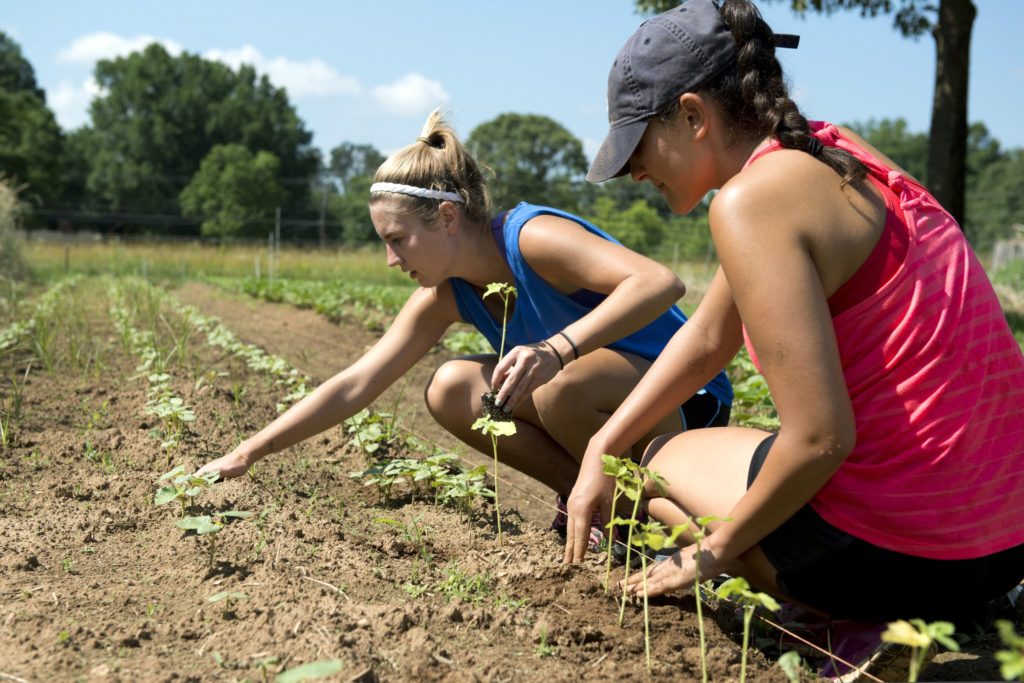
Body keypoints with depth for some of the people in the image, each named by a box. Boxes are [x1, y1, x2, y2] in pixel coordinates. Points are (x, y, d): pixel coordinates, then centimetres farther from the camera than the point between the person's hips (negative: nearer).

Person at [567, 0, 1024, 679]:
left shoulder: (751, 201, -19)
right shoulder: (832, 152, 10)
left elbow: (820, 437, -23)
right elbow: (708, 337, 16)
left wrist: (716, 550, -7)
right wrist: (600, 451, 17)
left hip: (901, 548, -8)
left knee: (664, 459, 17)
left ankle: (860, 621, -1)